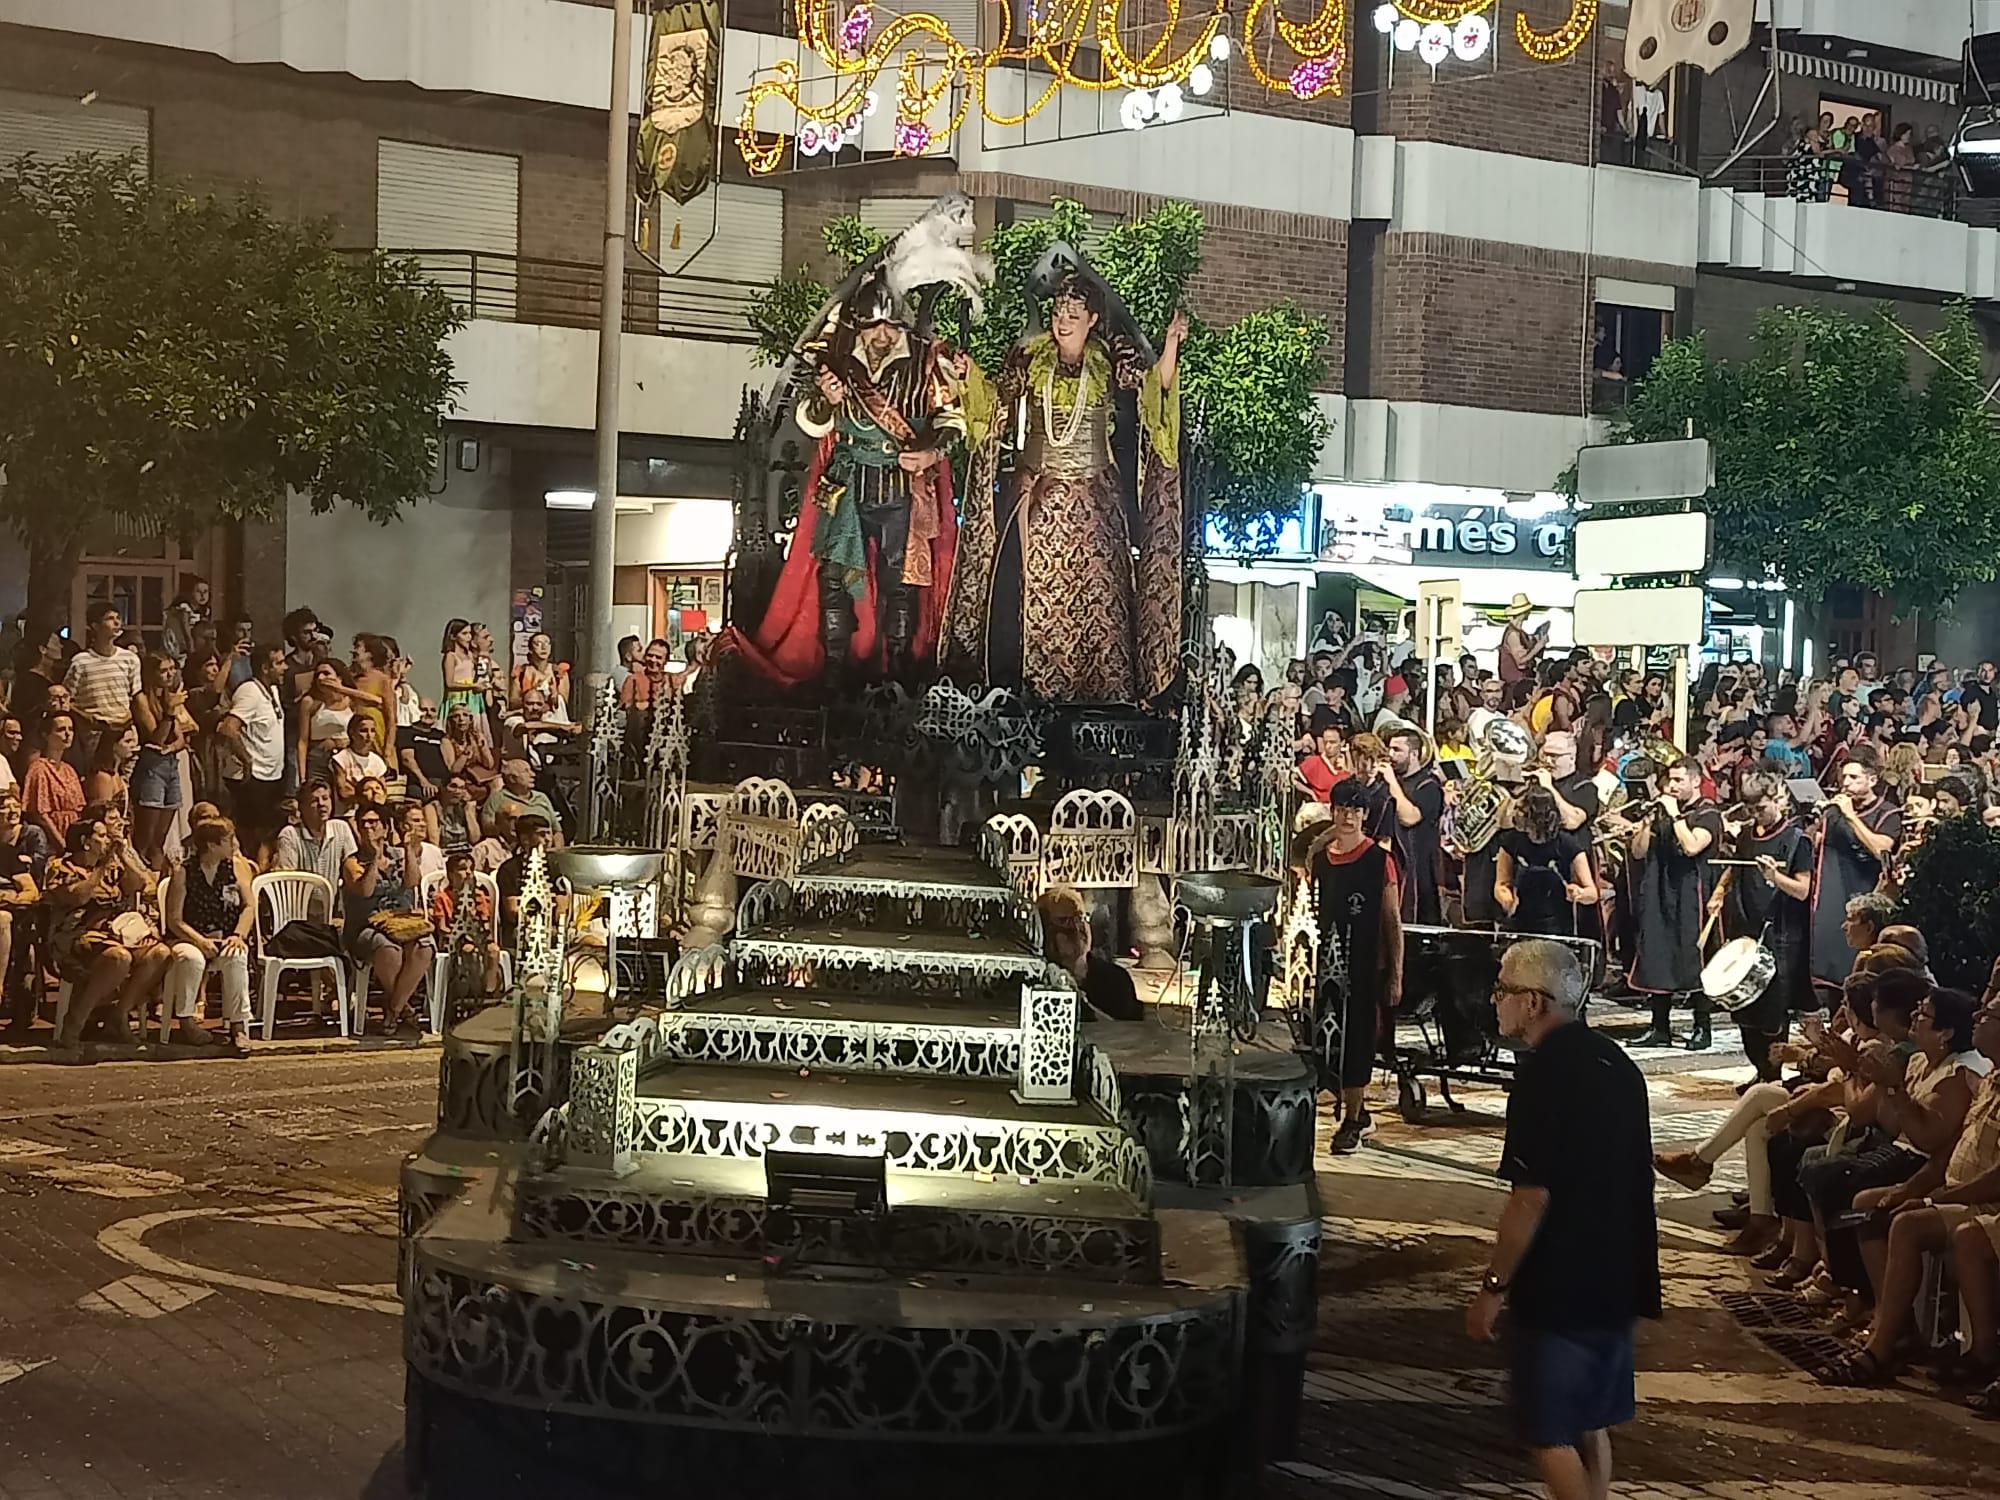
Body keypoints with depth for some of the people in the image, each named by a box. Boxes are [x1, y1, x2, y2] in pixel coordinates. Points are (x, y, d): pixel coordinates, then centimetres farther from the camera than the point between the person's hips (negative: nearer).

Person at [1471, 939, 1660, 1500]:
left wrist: (1493, 1286, -15)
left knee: (1549, 1433, 0)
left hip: (1560, 1285, -9)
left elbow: (1531, 1197, -23)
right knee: (1589, 1423, 18)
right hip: (1617, 1277, 9)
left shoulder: (1544, 1073, -19)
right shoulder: (1612, 1060, 9)